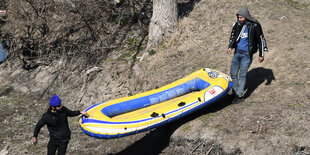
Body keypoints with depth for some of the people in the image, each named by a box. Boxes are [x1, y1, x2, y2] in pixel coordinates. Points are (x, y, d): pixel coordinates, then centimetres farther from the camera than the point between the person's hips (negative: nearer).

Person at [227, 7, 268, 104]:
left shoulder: (254, 26, -10)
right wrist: (230, 47, 1)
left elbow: (261, 39, -3)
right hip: (237, 53, 6)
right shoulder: (237, 25, 4)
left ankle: (239, 96, 1)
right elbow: (232, 36, 18)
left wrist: (261, 55, -2)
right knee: (233, 74, 9)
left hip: (247, 54, -6)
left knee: (242, 75, -5)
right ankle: (234, 93, 23)